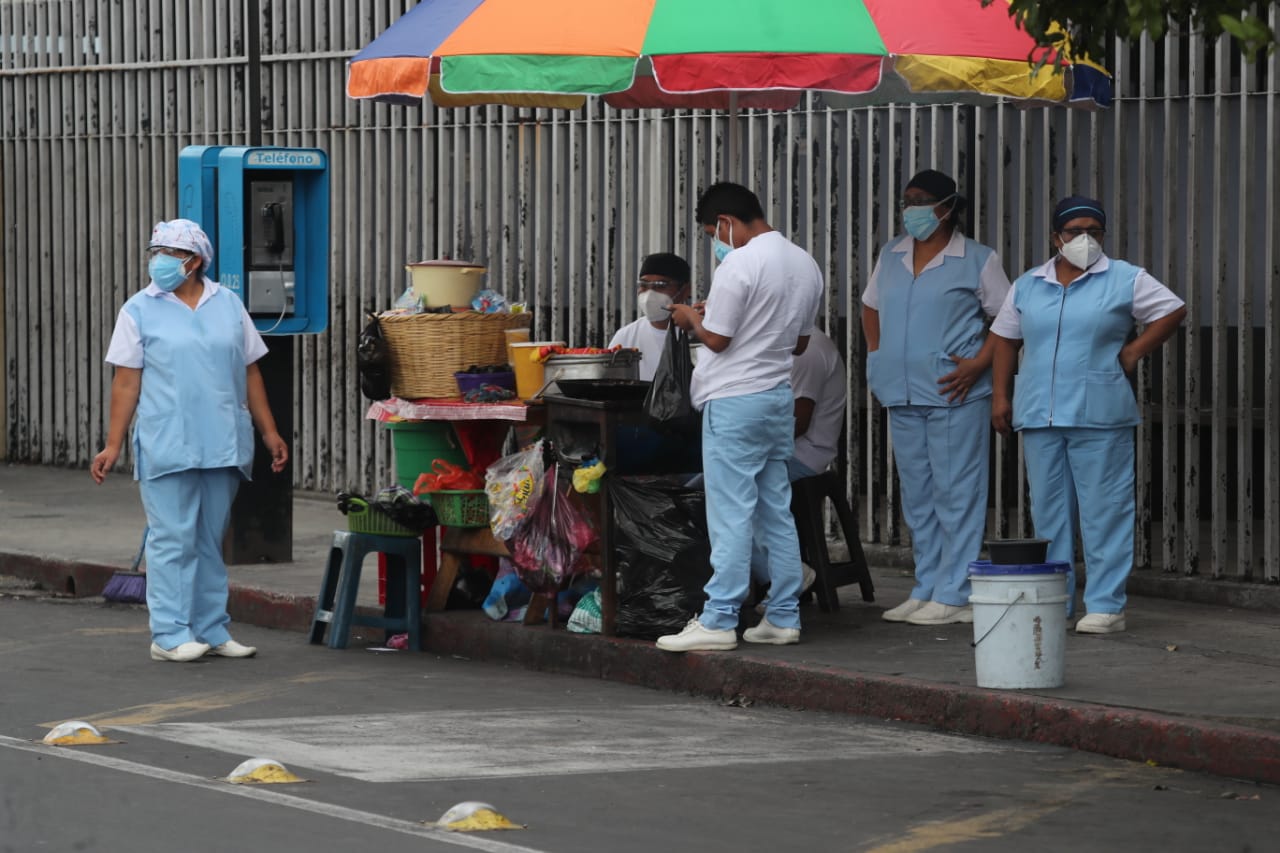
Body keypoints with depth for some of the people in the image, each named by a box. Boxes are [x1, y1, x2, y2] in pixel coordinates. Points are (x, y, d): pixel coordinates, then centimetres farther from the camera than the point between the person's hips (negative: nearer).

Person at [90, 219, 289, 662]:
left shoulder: (229, 305, 10)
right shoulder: (140, 310, 2)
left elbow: (250, 373, 14)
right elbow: (126, 381, -1)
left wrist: (269, 431, 10)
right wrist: (113, 445, -6)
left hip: (222, 446, 3)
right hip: (167, 449, -3)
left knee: (210, 542, 9)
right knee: (173, 541, -5)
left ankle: (211, 631, 15)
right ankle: (170, 636, -2)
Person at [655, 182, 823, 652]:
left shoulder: (739, 265, -16)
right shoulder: (805, 264, 10)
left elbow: (716, 339, -14)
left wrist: (691, 317, 5)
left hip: (734, 401, -8)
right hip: (780, 397, 8)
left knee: (731, 515, -7)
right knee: (777, 512, 11)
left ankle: (718, 621, -6)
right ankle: (783, 617, 13)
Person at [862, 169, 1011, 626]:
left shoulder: (977, 260, -3)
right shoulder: (891, 256, 13)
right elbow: (871, 307, 26)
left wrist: (979, 364, -13)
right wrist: (877, 356, 13)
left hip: (955, 396, -6)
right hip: (903, 396, 6)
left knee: (956, 494, -5)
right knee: (917, 497, 10)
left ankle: (954, 596, -4)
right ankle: (925, 591, 17)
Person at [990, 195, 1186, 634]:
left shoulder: (1126, 280, 2)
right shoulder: (1027, 286, 13)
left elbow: (1172, 311, 4)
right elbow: (1005, 338, 16)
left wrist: (1135, 351, -3)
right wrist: (1000, 396, 9)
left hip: (1099, 416, -4)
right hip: (1039, 415, 4)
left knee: (1104, 509, -5)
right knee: (1048, 510, 7)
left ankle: (1106, 605, -3)